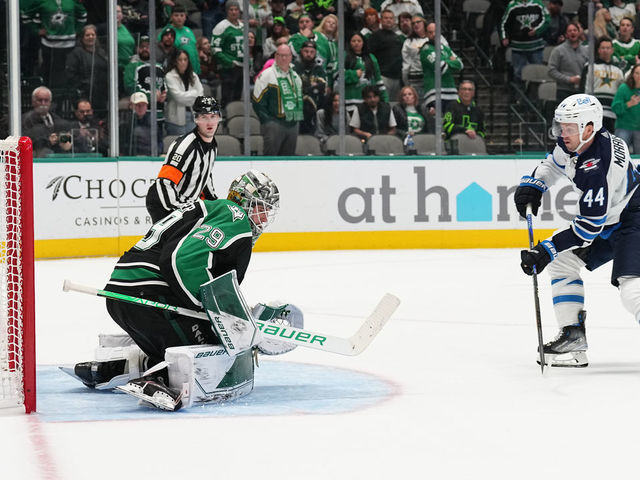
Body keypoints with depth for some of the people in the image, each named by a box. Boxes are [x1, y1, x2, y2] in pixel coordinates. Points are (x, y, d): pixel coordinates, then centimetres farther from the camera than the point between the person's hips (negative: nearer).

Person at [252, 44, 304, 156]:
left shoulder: (295, 76, 17)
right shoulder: (266, 75, -6)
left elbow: (299, 98, 27)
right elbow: (257, 101, -8)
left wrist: (297, 119, 15)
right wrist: (267, 120, -13)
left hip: (293, 124, 7)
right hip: (274, 123, -7)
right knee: (270, 153, -13)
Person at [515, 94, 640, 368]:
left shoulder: (596, 167, -32)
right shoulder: (575, 142, -4)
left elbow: (590, 225, -30)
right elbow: (555, 162, 21)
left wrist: (546, 251, -27)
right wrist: (532, 185, 3)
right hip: (608, 222, 11)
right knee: (561, 262, 11)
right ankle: (573, 338, 10)